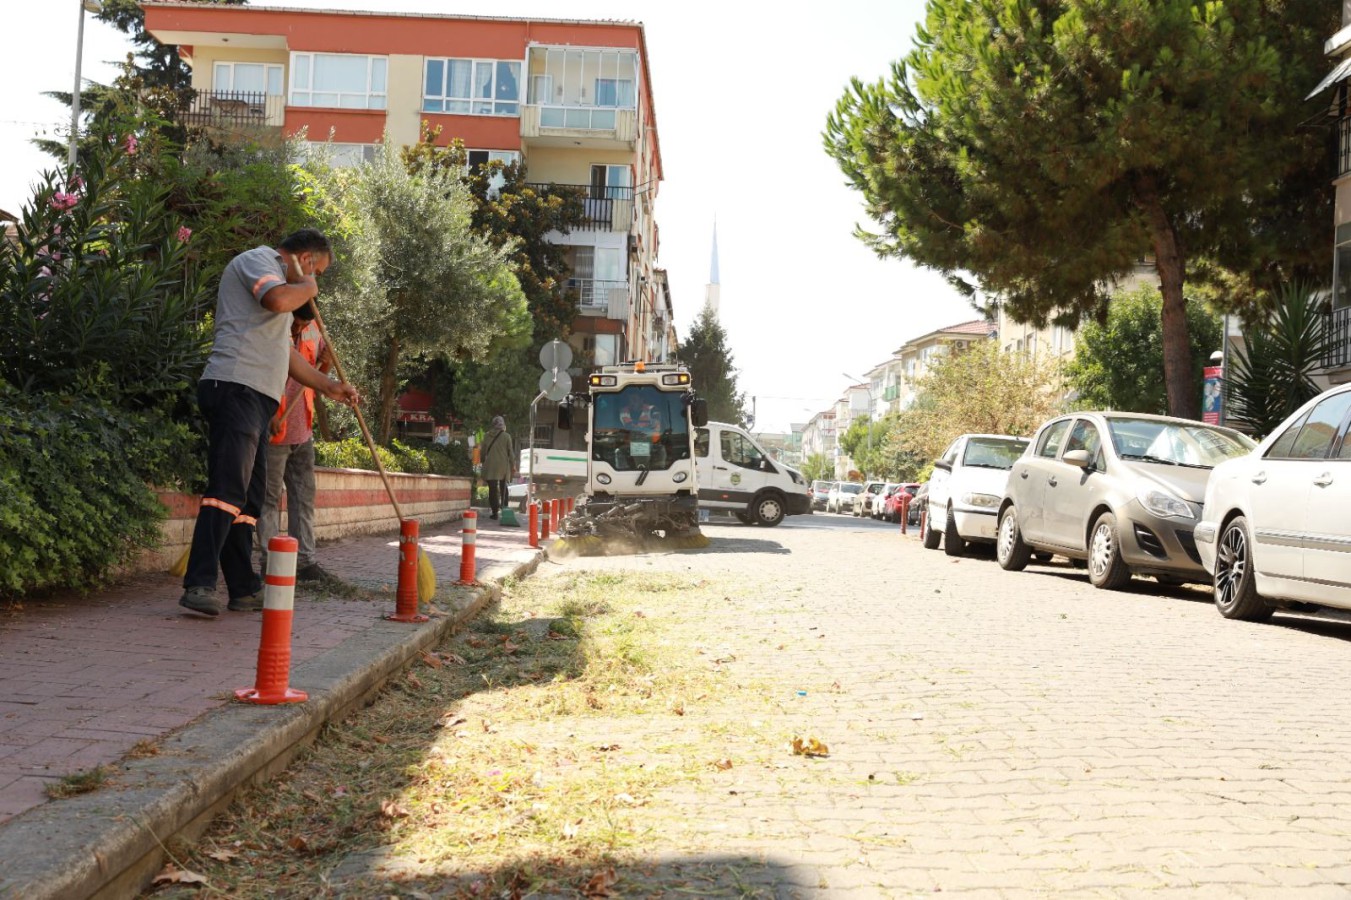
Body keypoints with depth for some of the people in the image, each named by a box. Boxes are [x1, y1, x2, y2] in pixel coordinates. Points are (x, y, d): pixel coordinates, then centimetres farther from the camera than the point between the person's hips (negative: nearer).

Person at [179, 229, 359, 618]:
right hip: (235, 386, -11)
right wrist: (309, 287, 1)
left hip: (257, 397, 11)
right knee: (228, 487, -20)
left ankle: (244, 589, 10)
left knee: (249, 495, 8)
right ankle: (199, 585, -26)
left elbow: (286, 353, 36)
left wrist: (329, 386, 35)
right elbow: (279, 299, -20)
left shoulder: (275, 278, 32)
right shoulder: (257, 259, 3)